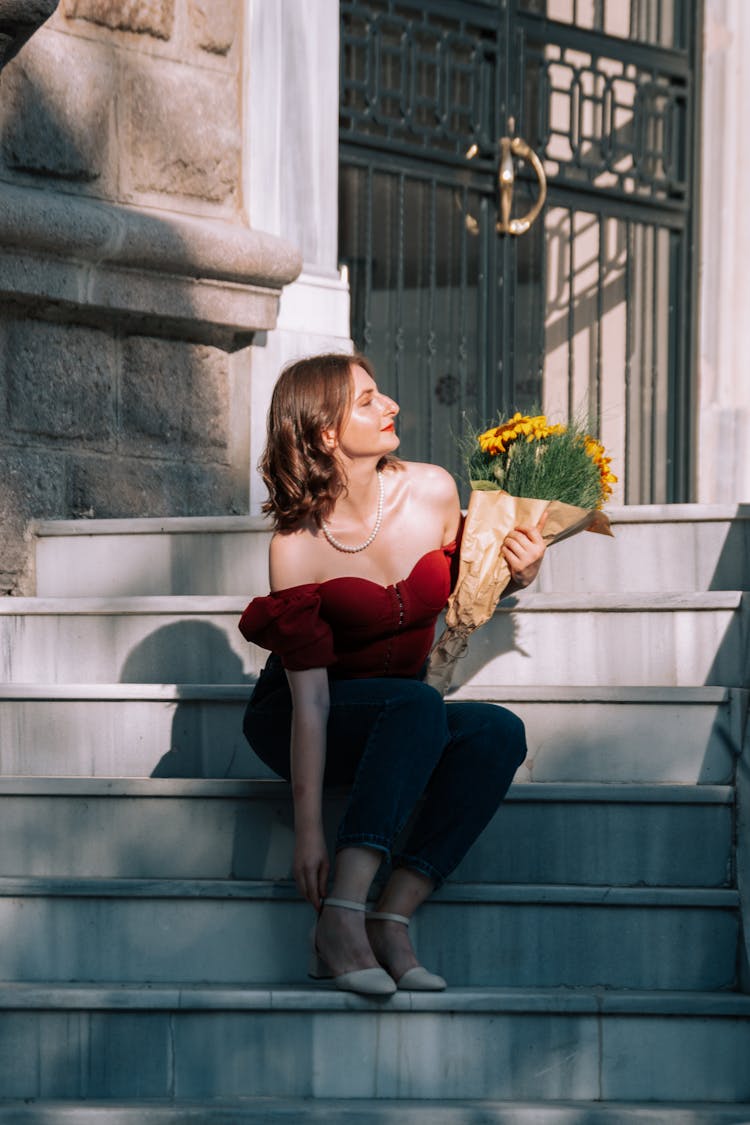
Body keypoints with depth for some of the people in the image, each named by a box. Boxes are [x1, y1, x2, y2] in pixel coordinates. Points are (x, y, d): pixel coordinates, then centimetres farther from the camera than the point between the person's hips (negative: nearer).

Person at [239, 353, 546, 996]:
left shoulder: (432, 492, -7)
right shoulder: (296, 547, -20)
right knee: (418, 706, -35)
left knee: (499, 733, -26)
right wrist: (307, 832, -27)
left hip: (398, 726, 5)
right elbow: (310, 699, -23)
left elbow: (460, 588, 14)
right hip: (291, 726, -5)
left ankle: (392, 921, -30)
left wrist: (516, 575, -8)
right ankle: (339, 923, -40)